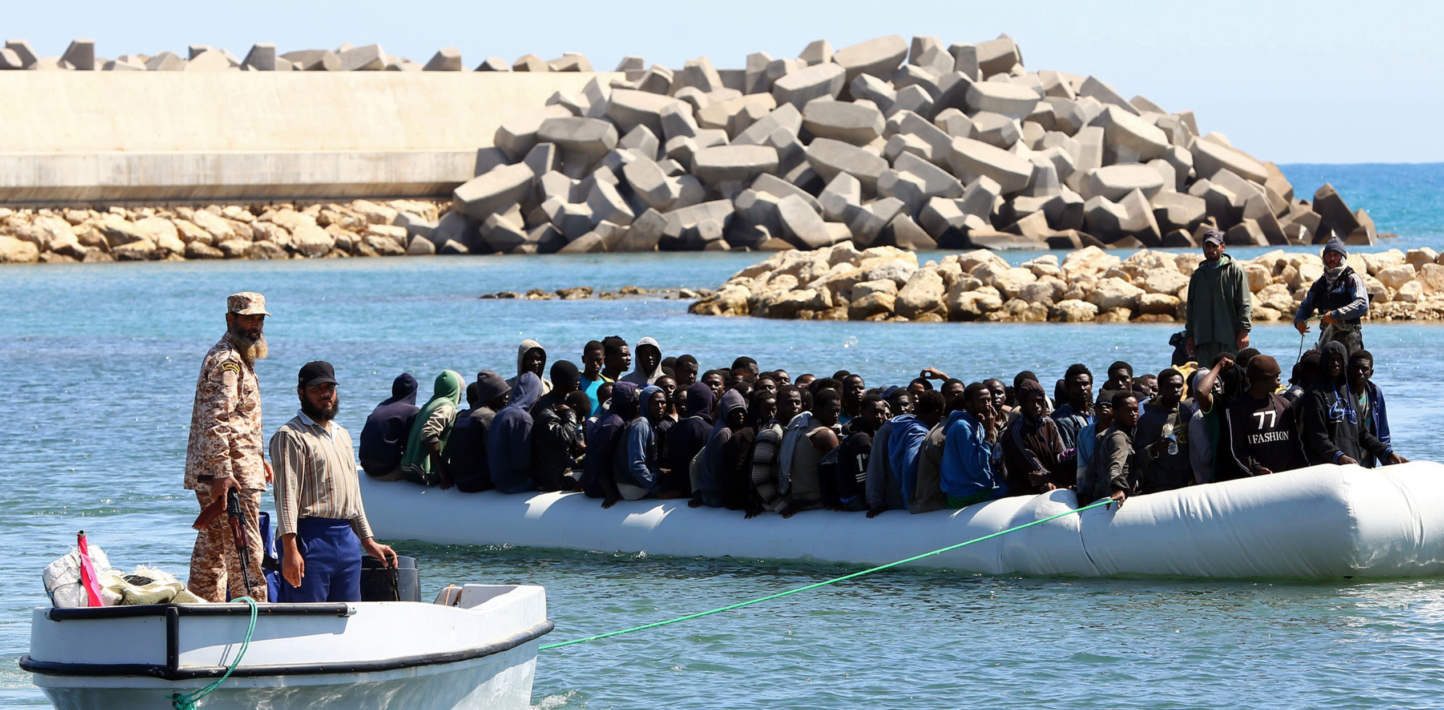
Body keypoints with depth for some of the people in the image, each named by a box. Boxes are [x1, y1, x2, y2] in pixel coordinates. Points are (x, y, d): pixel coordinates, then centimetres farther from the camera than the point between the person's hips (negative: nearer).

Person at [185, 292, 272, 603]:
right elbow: (216, 421, -24)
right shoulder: (227, 361, -14)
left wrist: (258, 458, 35)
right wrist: (222, 473, -29)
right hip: (232, 473, -11)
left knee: (212, 547, 13)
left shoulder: (238, 358, 21)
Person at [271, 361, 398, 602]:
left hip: (347, 538, 8)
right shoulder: (291, 436, -5)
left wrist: (368, 542, 25)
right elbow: (286, 495, -13)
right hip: (310, 536, -8)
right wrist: (290, 549, -21)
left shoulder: (342, 435, 23)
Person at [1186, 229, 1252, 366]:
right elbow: (1191, 307, 22)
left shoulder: (1236, 271, 2)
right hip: (1204, 340, 5)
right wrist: (1190, 335, 18)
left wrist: (1243, 330, -10)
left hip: (1229, 339, -5)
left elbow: (1244, 303, -2)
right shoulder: (1198, 275, 18)